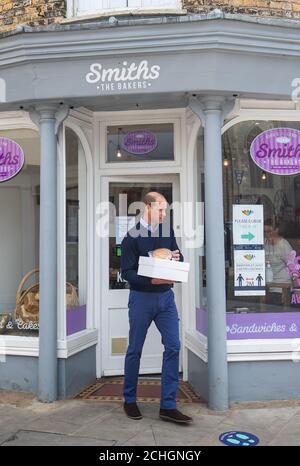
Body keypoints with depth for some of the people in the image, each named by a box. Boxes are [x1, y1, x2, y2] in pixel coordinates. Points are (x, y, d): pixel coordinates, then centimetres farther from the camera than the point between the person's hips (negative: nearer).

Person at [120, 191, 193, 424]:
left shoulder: (167, 230, 8)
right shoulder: (132, 236, -7)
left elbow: (178, 259, 17)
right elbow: (127, 272, -12)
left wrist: (177, 258, -7)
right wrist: (152, 280, -26)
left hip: (166, 296, 4)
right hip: (141, 297, -4)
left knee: (173, 346, -3)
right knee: (135, 350, 7)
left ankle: (168, 406, 6)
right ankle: (129, 400, 25)